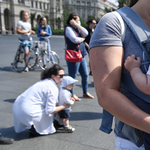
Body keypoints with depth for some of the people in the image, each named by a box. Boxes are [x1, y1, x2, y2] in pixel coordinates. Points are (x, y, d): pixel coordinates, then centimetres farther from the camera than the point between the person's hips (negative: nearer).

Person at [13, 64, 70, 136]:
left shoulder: (44, 82, 16)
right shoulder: (53, 88, -13)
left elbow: (51, 100, 27)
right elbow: (50, 110, -14)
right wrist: (64, 106, -2)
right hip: (28, 112, -9)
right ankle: (31, 127, -3)